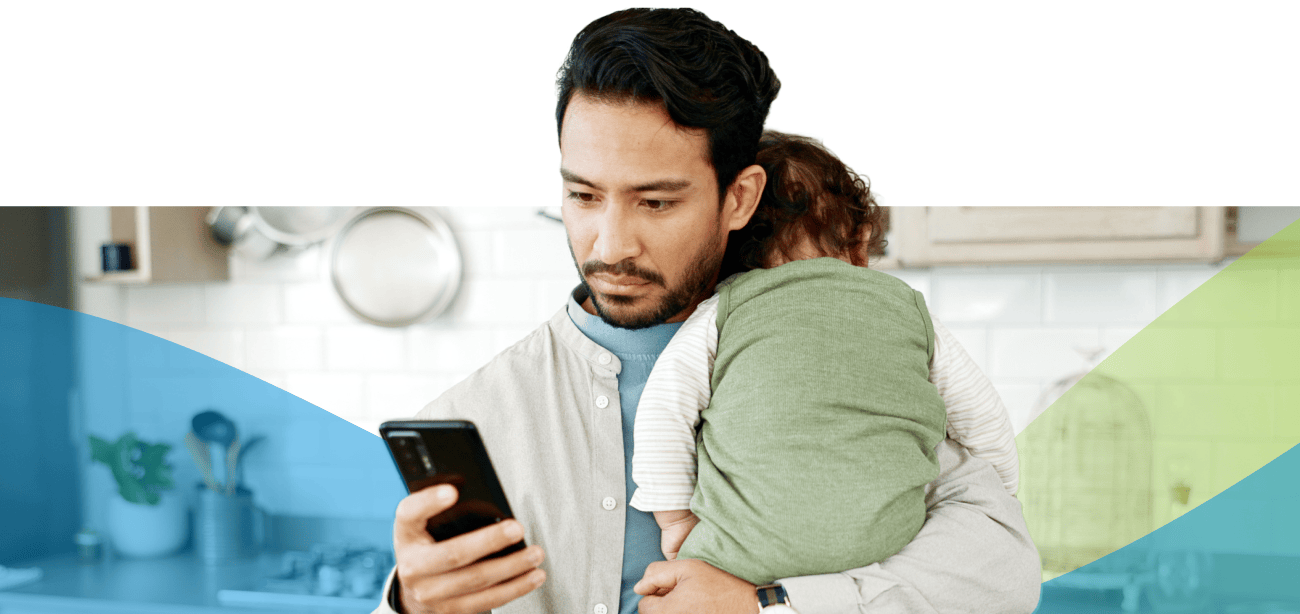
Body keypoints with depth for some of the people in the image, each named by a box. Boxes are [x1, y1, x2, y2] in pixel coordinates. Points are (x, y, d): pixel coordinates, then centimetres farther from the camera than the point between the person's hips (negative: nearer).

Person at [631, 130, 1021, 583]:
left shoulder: (723, 309, 11)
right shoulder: (908, 308, 17)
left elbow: (662, 410, 4)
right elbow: (985, 422, 23)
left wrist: (676, 520, 12)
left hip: (747, 559, -2)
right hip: (881, 547, 2)